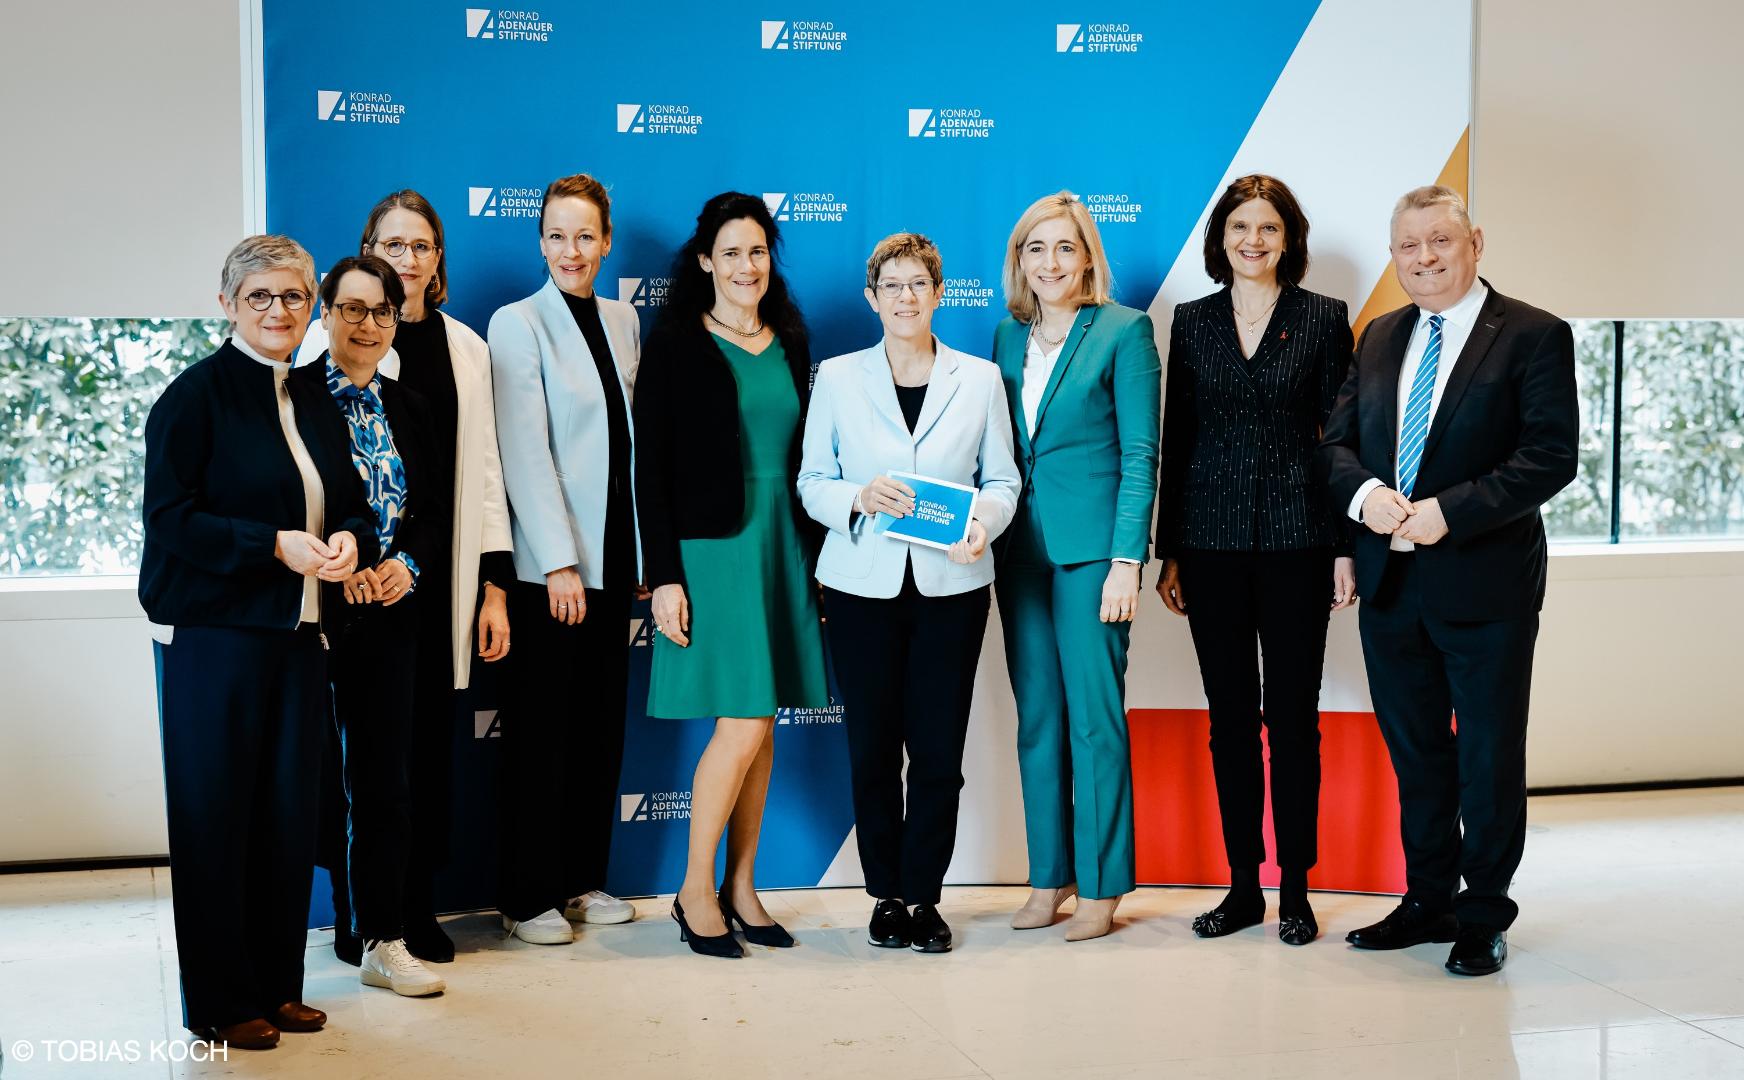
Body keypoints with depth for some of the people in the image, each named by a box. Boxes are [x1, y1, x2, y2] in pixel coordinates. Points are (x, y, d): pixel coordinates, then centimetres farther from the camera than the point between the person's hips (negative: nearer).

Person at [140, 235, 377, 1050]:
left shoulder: (309, 403, 14)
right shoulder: (195, 395, -7)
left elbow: (352, 505, 18)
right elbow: (169, 516, -13)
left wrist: (348, 540, -4)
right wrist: (275, 545, -20)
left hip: (298, 631, 6)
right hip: (213, 635, -6)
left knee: (289, 808, 9)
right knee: (215, 811, 2)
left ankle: (276, 984, 21)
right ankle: (220, 1001, 12)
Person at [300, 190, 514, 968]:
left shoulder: (466, 348, 11)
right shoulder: (332, 339, 0)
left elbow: (483, 469, 11)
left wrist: (495, 585, 6)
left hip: (440, 575, 3)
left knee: (430, 740, 7)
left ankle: (418, 911, 18)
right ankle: (356, 915, 14)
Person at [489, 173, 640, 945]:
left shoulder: (623, 321, 11)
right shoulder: (518, 324, -7)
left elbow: (631, 436, 13)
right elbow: (525, 450, -12)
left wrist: (644, 550, 8)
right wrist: (559, 563, -17)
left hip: (614, 553, 6)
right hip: (548, 562, -6)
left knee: (603, 723, 10)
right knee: (541, 729, 2)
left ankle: (584, 879, 23)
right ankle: (529, 896, 12)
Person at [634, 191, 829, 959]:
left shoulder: (790, 343, 12)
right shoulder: (675, 345, -4)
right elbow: (650, 469, -7)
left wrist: (815, 555, 11)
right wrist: (663, 576, -12)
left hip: (784, 545, 5)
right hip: (711, 548, -5)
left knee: (762, 727, 8)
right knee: (742, 727, -9)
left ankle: (742, 889, 18)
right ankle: (695, 890, 6)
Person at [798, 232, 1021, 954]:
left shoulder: (980, 379, 7)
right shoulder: (838, 378, 6)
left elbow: (1002, 479, 7)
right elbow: (811, 481, 6)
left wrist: (982, 523, -13)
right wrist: (859, 498, -14)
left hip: (951, 584, 0)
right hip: (863, 584, 0)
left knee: (939, 750, 0)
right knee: (872, 748, 4)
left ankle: (925, 898, 13)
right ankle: (887, 895, 19)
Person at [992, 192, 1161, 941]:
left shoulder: (1124, 330, -4)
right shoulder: (1009, 337, 13)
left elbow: (1140, 453, -8)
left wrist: (1127, 561, -14)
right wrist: (986, 536, 6)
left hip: (1090, 546, -5)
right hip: (1020, 545, 6)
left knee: (1094, 718, -2)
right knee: (1037, 718, 10)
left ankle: (1101, 887, 7)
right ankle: (1048, 876, 19)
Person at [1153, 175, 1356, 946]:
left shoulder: (1324, 319, 3)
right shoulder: (1193, 322, 9)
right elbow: (1175, 441, 8)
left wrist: (1345, 548, -5)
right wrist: (1169, 552, 5)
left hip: (1295, 541, -2)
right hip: (1212, 542, 2)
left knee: (1293, 716, 3)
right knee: (1230, 717, 7)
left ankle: (1295, 889, 12)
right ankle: (1244, 885, 16)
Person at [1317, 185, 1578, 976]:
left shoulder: (1533, 336, -6)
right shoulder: (1379, 338, 13)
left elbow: (1551, 456, -14)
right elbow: (1335, 441, 11)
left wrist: (1449, 512, -21)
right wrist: (1364, 493, -11)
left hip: (1485, 583, -5)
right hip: (1390, 582, 6)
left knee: (1489, 756, 5)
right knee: (1414, 750, 14)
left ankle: (1483, 917, 19)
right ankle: (1429, 901, 28)